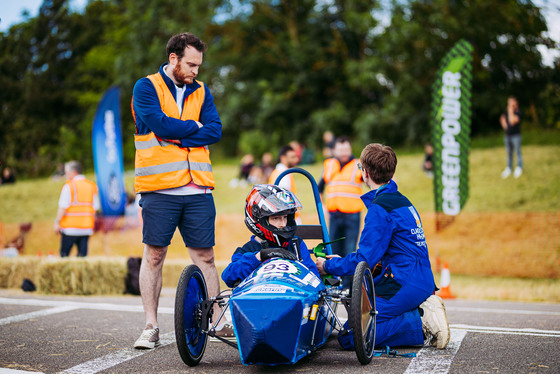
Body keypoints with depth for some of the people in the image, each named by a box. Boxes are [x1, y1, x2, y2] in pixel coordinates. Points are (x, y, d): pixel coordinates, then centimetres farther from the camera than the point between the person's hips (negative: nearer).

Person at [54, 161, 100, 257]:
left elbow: (63, 207, -11)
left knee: (64, 254, 6)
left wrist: (57, 222, -4)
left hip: (70, 227, -5)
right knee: (83, 255, 6)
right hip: (86, 228, 5)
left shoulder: (69, 186, -7)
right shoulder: (92, 186, 9)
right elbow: (95, 207, 9)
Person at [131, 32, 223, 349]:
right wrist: (194, 127, -1)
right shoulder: (146, 88, 3)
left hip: (198, 188, 3)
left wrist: (175, 135, -9)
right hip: (159, 188, -3)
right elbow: (158, 124, -14)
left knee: (205, 258, 5)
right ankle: (152, 327, 11)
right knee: (154, 255, 2)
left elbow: (215, 131, 1)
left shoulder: (201, 91, 15)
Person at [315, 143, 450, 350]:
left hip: (403, 285, -9)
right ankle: (423, 310, 6)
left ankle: (421, 324, -13)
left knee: (349, 337, -9)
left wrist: (328, 266, 1)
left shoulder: (380, 208, -13)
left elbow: (365, 260, -14)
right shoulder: (402, 201, 17)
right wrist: (342, 260, 26)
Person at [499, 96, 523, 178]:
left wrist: (511, 112, -16)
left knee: (517, 152, 2)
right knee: (509, 153, 14)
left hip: (516, 135, -6)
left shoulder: (518, 112, -11)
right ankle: (509, 168, 24)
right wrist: (504, 123, 0)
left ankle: (519, 168, 14)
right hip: (507, 135, 6)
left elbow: (512, 121, -22)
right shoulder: (506, 111, 8)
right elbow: (502, 118, 20)